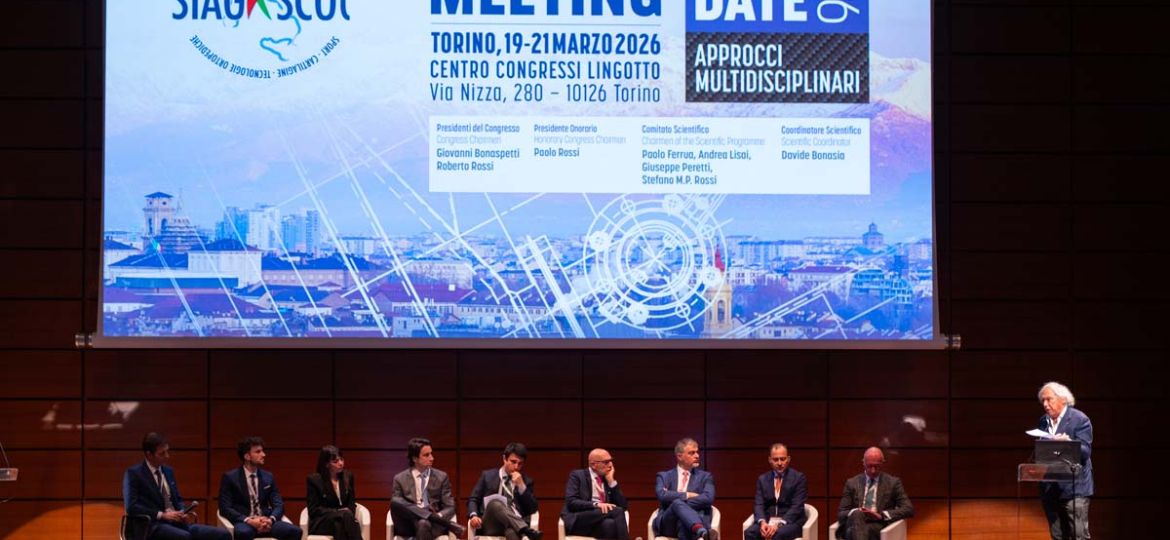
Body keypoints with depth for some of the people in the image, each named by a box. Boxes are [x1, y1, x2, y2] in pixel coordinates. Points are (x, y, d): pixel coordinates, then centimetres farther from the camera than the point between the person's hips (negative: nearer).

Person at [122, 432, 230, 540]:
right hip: (153, 526, -7)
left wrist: (184, 513, 2)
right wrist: (162, 515, -18)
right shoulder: (133, 473, -1)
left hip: (177, 522, 7)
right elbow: (131, 507, -11)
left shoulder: (168, 471, 20)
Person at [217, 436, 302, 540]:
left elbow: (278, 505, 10)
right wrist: (249, 521, -21)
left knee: (295, 531, -25)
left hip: (266, 522, 4)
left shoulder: (268, 477, 16)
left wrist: (270, 519, -15)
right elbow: (225, 508, -6)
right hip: (244, 523, -4)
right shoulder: (230, 477, 2)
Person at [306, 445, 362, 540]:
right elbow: (313, 510, -3)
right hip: (320, 523, -3)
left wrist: (349, 513, -10)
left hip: (345, 517, 3)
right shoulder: (313, 480, -2)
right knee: (346, 514, -35)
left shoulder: (348, 476, 11)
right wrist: (337, 511, -15)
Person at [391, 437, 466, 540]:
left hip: (433, 524, -1)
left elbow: (450, 507, 9)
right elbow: (395, 504, 3)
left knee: (423, 524, -39)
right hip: (408, 526, 1)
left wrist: (436, 517, -16)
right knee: (395, 501, -32)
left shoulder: (441, 477, 13)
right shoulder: (400, 479, 12)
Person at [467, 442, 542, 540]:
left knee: (512, 531, -41)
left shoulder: (526, 481, 20)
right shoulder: (488, 475, 19)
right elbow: (473, 500, 12)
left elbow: (533, 509, 9)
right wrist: (474, 516, -10)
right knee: (495, 502, -36)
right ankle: (528, 532, -50)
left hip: (517, 523, 0)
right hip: (491, 525, 0)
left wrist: (521, 486, -2)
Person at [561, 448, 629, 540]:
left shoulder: (609, 481, 22)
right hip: (578, 521, -4)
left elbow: (623, 506, 11)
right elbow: (571, 502, -8)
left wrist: (611, 481, 5)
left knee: (610, 524, -35)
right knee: (617, 511, -29)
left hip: (600, 524, 4)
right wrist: (596, 504, -22)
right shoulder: (577, 476, 7)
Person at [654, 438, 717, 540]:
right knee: (677, 503, -36)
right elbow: (661, 495, -4)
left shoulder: (705, 477, 19)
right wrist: (686, 495, -4)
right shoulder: (664, 476, 19)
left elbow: (708, 498, -2)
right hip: (668, 525, 0)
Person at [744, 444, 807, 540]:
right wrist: (762, 522, -19)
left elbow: (797, 507, -8)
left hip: (790, 522, -4)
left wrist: (779, 524, -23)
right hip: (768, 521, 4)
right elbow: (759, 505, 4)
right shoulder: (763, 479, 13)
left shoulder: (798, 478, 1)